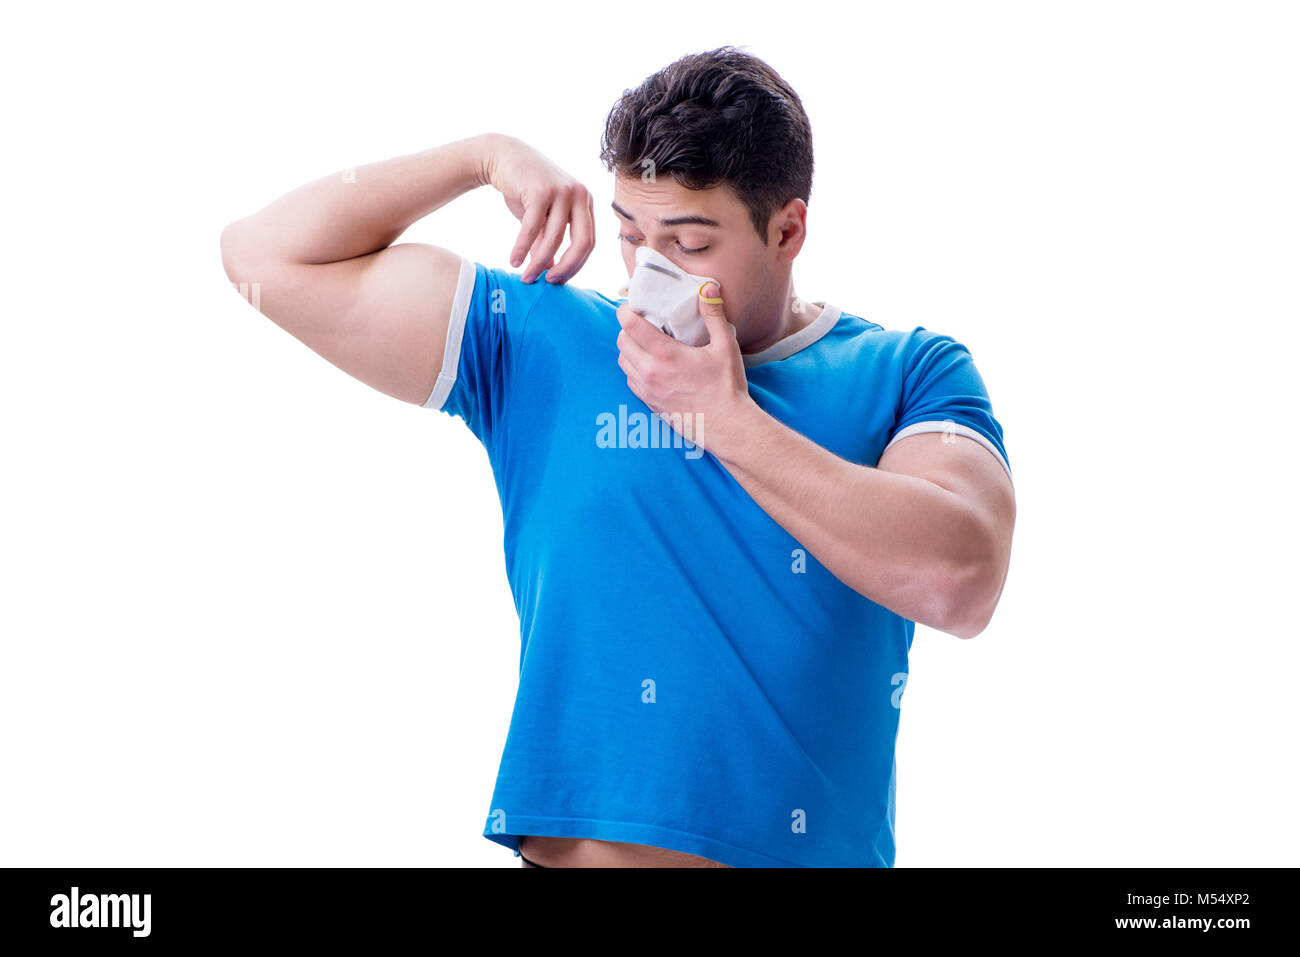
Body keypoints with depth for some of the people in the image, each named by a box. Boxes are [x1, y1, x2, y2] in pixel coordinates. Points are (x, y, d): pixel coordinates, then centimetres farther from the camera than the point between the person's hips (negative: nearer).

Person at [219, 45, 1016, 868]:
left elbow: (959, 583, -17)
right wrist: (489, 156, -2)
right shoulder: (540, 344, 5)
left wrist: (726, 416, -13)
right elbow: (268, 255, 6)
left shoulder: (909, 376, 1)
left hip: (820, 847, -2)